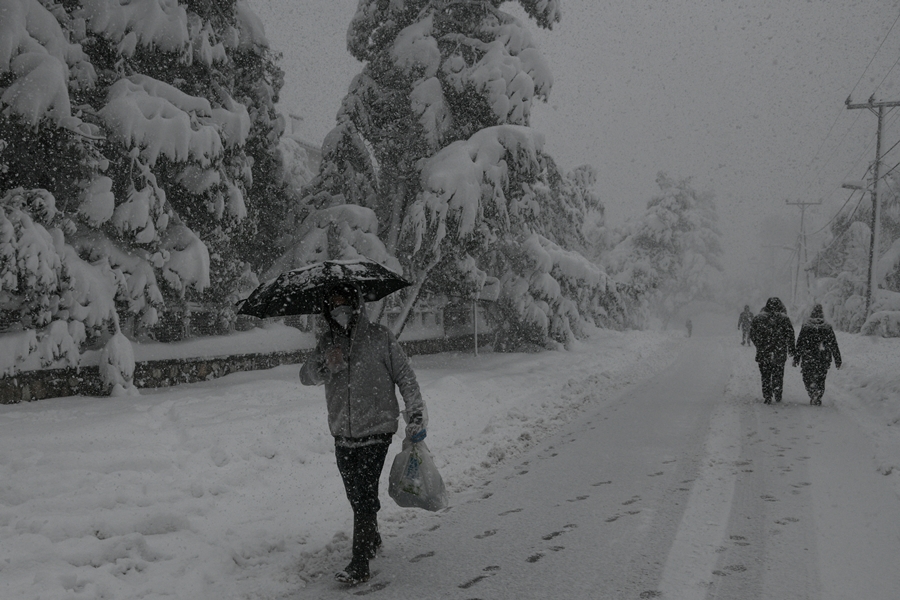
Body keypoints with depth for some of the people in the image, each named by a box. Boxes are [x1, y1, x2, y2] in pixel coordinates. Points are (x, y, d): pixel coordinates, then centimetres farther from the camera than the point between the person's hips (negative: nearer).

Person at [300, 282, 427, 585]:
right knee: (355, 495, 16)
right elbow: (306, 376, 1)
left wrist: (416, 413, -7)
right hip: (342, 434, 5)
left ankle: (359, 565, -6)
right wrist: (325, 365, -20)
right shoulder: (327, 341, 6)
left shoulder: (379, 337, -5)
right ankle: (372, 540, 38)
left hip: (375, 429, -5)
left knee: (365, 496, -10)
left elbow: (404, 375, -2)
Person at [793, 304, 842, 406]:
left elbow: (799, 344, -1)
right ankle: (818, 399, 13)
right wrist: (837, 360, 9)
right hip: (824, 360, 2)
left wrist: (796, 358, 6)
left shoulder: (805, 327, -4)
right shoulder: (828, 328, 0)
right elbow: (834, 345, 3)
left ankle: (813, 393, -16)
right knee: (820, 380, 14)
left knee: (808, 378, 6)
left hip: (808, 360, -2)